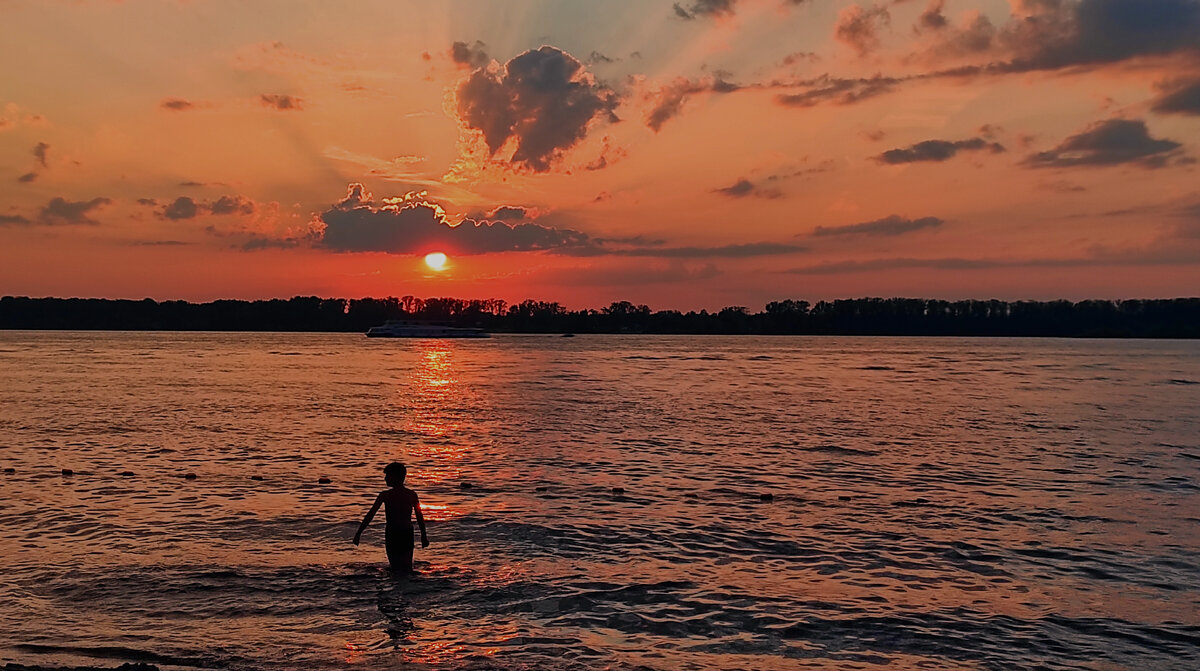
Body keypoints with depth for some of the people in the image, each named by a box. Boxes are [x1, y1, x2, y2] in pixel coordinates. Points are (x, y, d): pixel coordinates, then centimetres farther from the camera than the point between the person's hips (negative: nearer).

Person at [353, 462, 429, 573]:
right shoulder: (412, 495, 1)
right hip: (408, 534, 3)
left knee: (396, 568, 3)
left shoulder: (385, 495, -8)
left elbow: (370, 515, -6)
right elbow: (420, 518, 6)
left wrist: (358, 533, 0)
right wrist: (424, 536, 16)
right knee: (407, 567, 13)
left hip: (392, 534, -3)